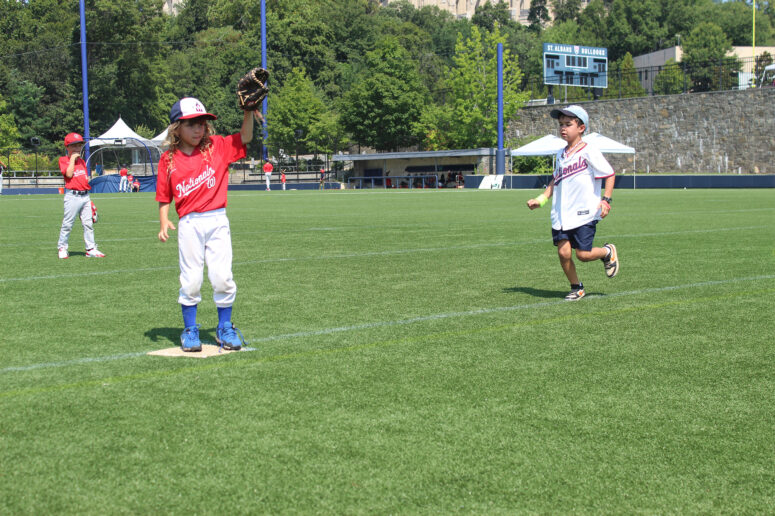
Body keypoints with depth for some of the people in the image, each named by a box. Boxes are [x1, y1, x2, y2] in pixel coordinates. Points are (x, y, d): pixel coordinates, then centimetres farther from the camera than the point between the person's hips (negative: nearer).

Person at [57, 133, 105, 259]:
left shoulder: (82, 161, 18)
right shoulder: (63, 160, -2)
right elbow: (69, 174, -19)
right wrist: (72, 158, -12)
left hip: (85, 195, 6)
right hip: (72, 195, -6)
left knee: (88, 223, 5)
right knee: (67, 223, -1)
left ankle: (91, 249, 8)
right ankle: (62, 248, 11)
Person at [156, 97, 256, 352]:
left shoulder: (216, 147, 5)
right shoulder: (168, 160, 2)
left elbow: (245, 137, 2)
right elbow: (164, 197, 5)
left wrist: (248, 110, -9)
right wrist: (164, 221, -9)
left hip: (217, 221, 1)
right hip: (189, 224, -1)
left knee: (223, 277, 0)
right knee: (191, 280, 3)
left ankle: (225, 328, 16)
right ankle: (190, 330, 17)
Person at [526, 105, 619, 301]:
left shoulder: (589, 152, -8)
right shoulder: (561, 155, 11)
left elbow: (609, 175, -5)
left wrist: (605, 200, -13)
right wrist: (541, 199, 12)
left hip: (584, 213, -6)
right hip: (561, 214, 6)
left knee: (583, 254, -7)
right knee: (563, 252, -2)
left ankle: (608, 252, 25)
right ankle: (576, 288, 18)